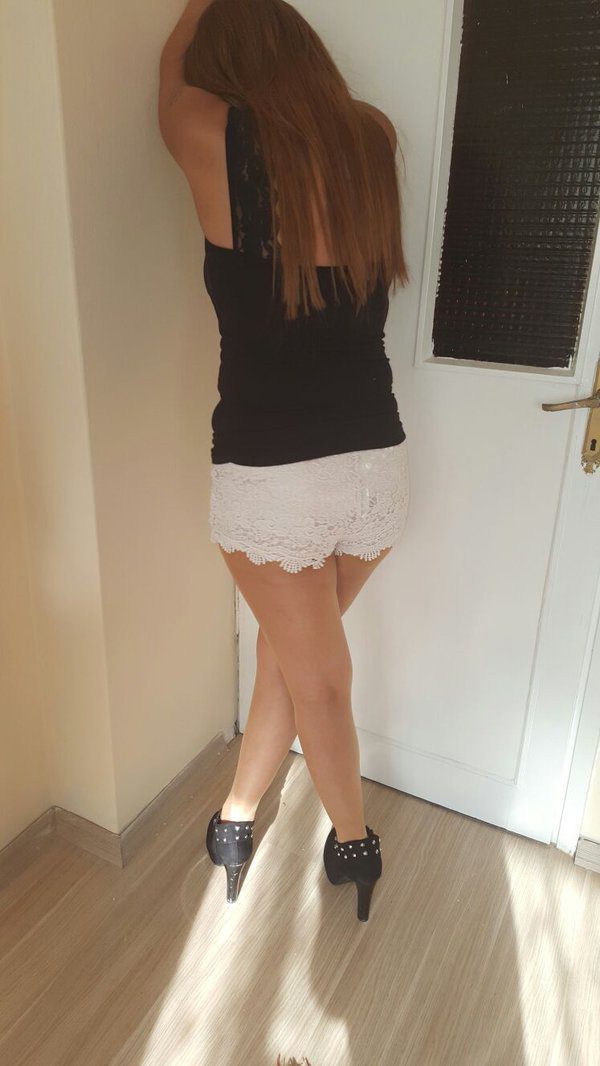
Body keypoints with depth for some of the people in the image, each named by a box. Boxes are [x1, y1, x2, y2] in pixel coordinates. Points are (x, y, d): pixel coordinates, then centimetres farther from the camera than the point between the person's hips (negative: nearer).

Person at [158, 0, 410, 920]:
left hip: (269, 478, -4)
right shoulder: (371, 137, 3)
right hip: (377, 464, 5)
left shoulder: (216, 141, -6)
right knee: (292, 645, 22)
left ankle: (355, 844, 41)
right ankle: (236, 817, 42)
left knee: (316, 671, 17)